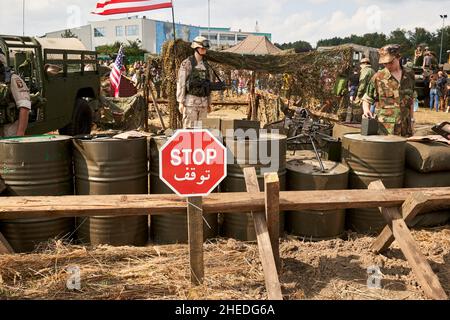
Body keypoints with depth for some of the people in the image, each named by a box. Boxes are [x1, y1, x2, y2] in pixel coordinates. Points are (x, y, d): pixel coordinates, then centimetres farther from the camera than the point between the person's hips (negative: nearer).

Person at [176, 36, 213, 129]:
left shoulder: (206, 65, 12)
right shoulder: (186, 63, -6)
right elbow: (180, 83, -9)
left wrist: (209, 103, 13)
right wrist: (180, 102, -14)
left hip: (203, 102, 6)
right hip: (190, 100, -6)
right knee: (189, 128, -5)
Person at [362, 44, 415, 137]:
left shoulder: (409, 75, 9)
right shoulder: (378, 77, -2)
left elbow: (411, 99, 20)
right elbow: (367, 99, 4)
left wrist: (412, 118, 18)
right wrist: (366, 109, -16)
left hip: (405, 127, 4)